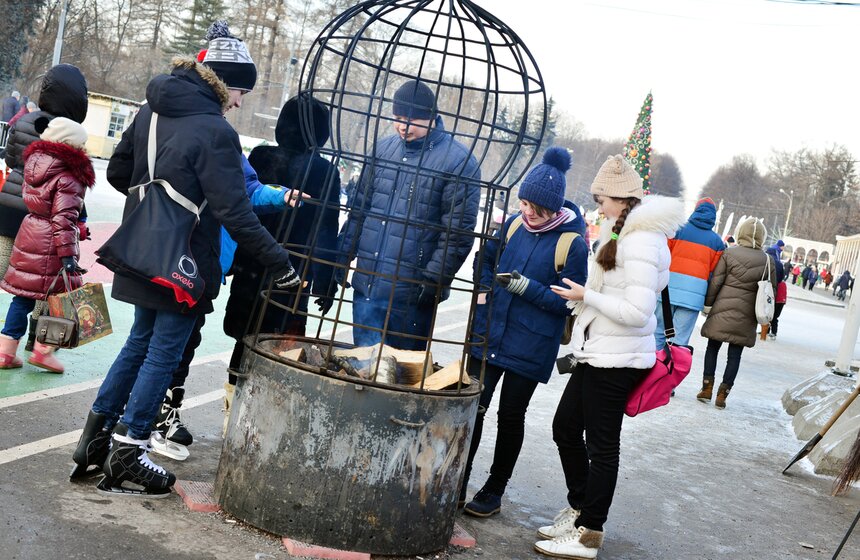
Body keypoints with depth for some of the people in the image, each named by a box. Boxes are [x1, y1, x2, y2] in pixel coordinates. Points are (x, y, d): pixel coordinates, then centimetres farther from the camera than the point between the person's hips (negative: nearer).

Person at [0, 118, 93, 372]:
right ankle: (43, 350, 9)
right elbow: (63, 218, -21)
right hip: (50, 244, -8)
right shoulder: (67, 178, -16)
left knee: (23, 295, 13)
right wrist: (68, 254, -21)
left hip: (28, 235, 8)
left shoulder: (34, 163, 9)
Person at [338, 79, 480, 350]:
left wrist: (433, 280, -15)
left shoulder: (459, 160, -8)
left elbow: (458, 231, -11)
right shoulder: (384, 148, 10)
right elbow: (359, 207, 17)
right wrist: (342, 257, 12)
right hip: (366, 284, 5)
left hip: (411, 295, -5)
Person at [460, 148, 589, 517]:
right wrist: (485, 291, 2)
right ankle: (457, 483, 19)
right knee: (473, 407, 5)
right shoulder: (514, 224, 3)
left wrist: (526, 287, -22)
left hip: (530, 348, -4)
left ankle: (494, 491, 23)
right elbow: (485, 259, 19)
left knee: (511, 416, 8)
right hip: (488, 337, 4)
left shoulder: (572, 243, -12)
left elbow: (568, 301, -12)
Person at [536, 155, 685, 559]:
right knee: (565, 427, 18)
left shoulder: (641, 241, -19)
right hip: (599, 354, 10)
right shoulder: (624, 232, 12)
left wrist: (587, 296, -16)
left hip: (616, 359, -10)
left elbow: (638, 311, -24)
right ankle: (579, 508, 34)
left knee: (601, 445, 1)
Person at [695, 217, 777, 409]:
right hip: (746, 316, 1)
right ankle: (723, 393, 6)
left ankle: (707, 388, 10)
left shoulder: (729, 253, -5)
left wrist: (708, 303, 3)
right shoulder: (767, 260, 2)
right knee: (735, 354, 7)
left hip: (723, 310, -1)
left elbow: (716, 281, -6)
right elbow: (772, 289, 7)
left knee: (712, 348, 11)